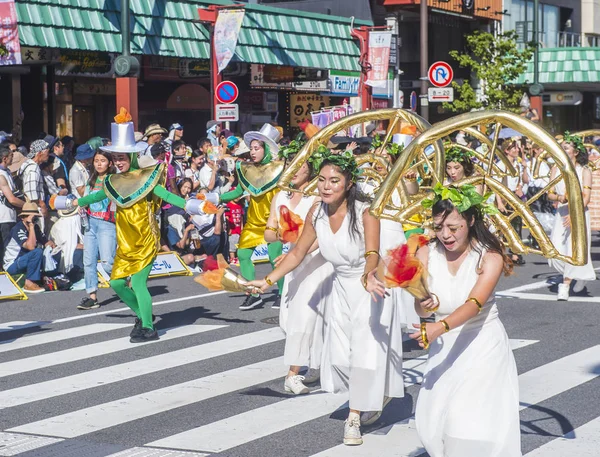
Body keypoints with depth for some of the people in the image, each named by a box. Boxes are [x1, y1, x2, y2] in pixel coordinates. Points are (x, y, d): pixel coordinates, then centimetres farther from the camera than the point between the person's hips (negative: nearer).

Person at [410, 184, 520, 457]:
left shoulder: (489, 257, -16)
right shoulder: (426, 254, -6)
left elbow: (474, 304, -28)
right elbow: (420, 310, -8)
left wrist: (440, 327, -44)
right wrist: (426, 305, -32)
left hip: (484, 347, -4)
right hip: (445, 348, 4)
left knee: (471, 419, -16)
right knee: (433, 422, -2)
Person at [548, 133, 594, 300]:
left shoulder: (584, 171, -6)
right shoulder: (556, 168, 5)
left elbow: (586, 197, -12)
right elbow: (550, 194, 6)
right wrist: (559, 197, -17)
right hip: (561, 214, 4)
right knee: (556, 251, -4)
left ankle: (565, 286, -3)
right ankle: (579, 276, 21)